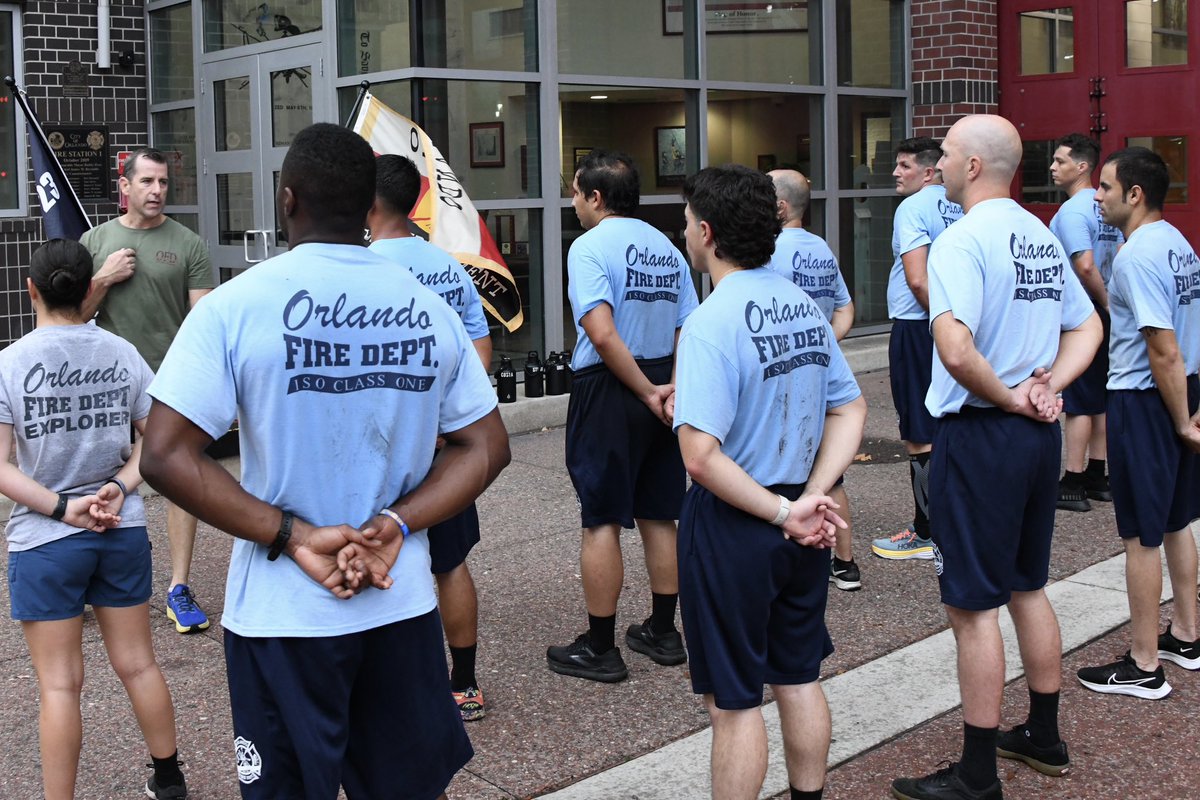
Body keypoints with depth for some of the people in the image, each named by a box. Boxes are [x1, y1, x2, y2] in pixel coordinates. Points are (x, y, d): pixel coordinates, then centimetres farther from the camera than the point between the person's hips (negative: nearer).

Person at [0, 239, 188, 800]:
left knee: (60, 685, 4)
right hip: (123, 532, 4)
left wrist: (62, 509, -14)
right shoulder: (123, 354, -2)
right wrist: (119, 488, -8)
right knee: (137, 664, 17)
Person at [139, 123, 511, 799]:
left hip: (283, 615, -3)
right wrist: (398, 524, -6)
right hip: (404, 606, 3)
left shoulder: (235, 305, -10)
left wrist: (294, 536, -14)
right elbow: (489, 448, 4)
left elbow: (165, 456, -16)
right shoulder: (429, 306, 1)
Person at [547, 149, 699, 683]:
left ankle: (599, 649, 7)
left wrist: (647, 393, -15)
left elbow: (603, 334, -23)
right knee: (659, 516, 14)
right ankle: (662, 633, 24)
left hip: (609, 392, -7)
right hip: (661, 385, 7)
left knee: (602, 521, 0)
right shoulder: (667, 249, 10)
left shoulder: (590, 246, -13)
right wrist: (670, 389, -1)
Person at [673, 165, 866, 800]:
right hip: (800, 530, 7)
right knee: (799, 677, 20)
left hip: (732, 528, -7)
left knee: (734, 700, 6)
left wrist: (784, 512, -19)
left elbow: (702, 456, -29)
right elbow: (850, 412, 7)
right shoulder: (805, 305, 3)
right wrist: (811, 497, -4)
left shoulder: (712, 322, -21)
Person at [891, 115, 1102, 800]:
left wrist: (1008, 399, -16)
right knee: (1028, 589, 21)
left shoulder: (963, 240, -18)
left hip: (980, 436, -8)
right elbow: (1088, 328, 18)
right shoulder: (1043, 237, 9)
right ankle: (1044, 738, 34)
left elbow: (956, 351, -31)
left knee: (974, 605, 0)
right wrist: (1047, 387, 4)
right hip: (1041, 435, 8)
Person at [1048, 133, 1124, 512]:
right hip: (1100, 314, 9)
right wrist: (1110, 303, 11)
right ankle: (1096, 477, 20)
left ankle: (1073, 484, -1)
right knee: (1099, 398, 13)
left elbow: (1085, 267, -25)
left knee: (1077, 402, -5)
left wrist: (1105, 302, -12)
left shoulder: (1071, 211, -17)